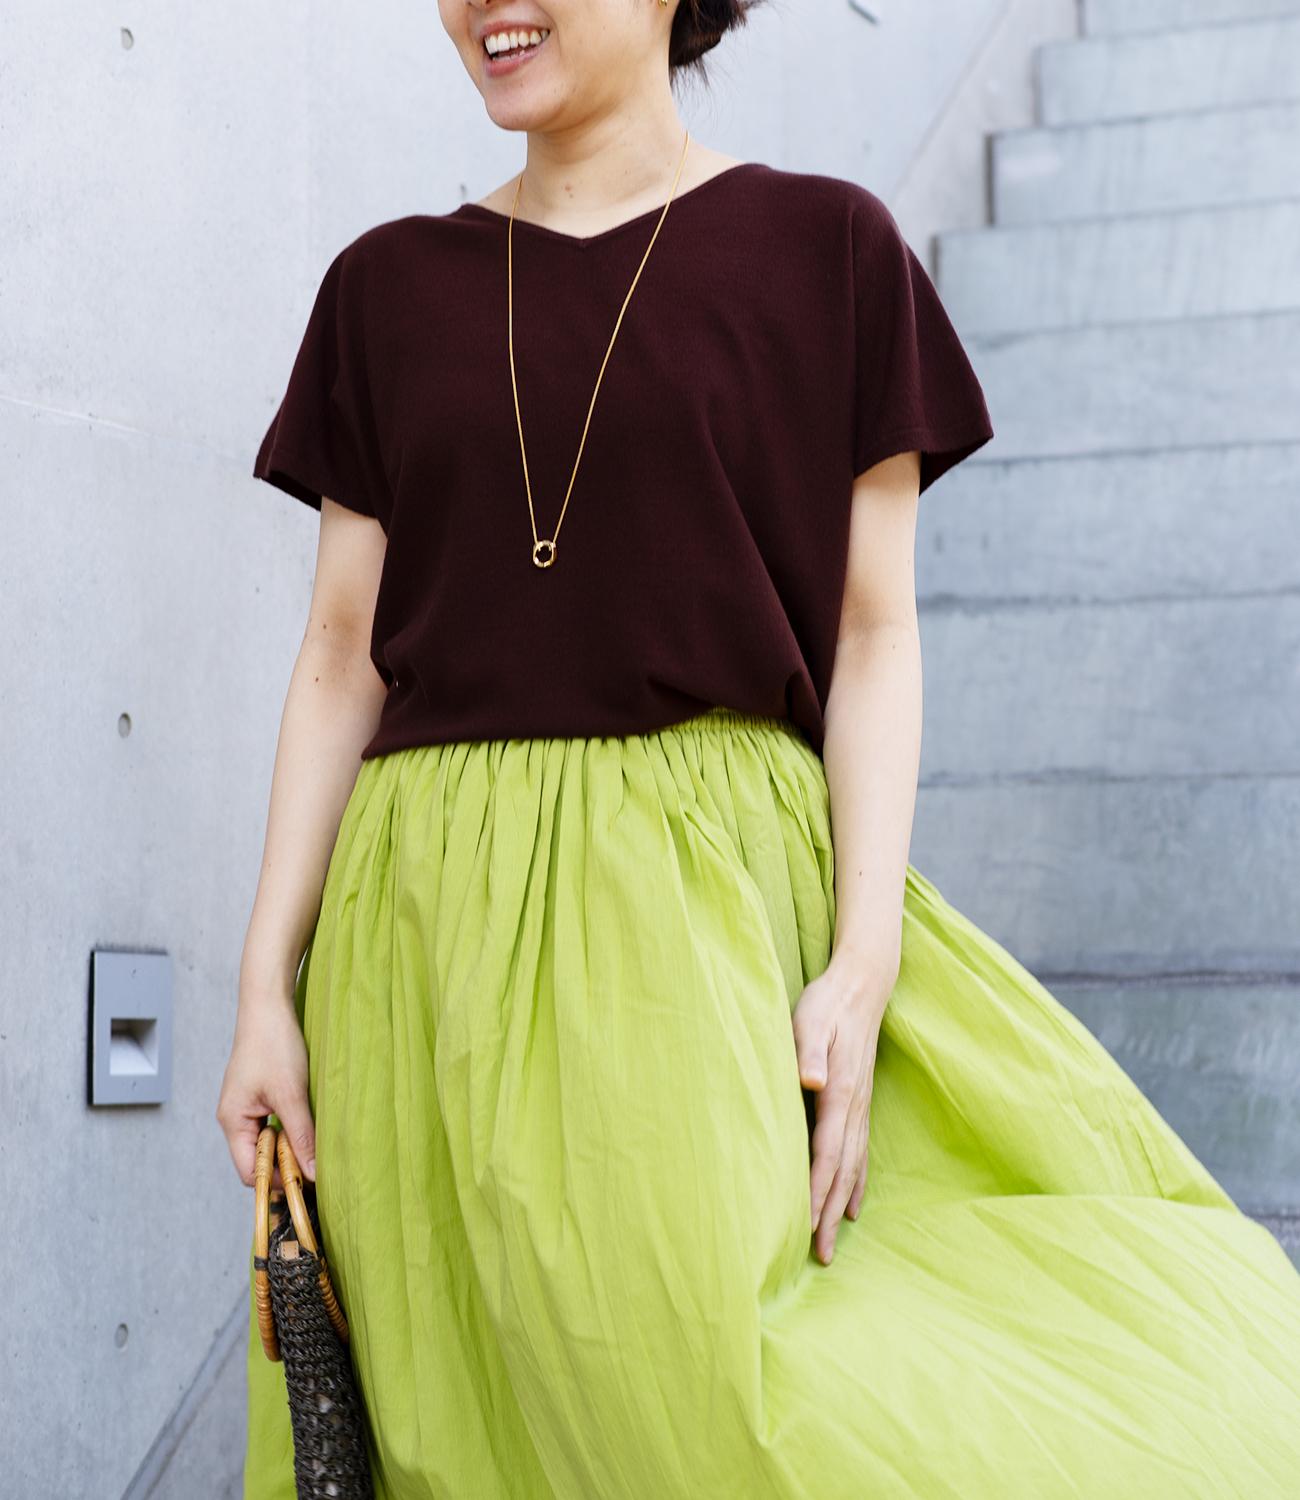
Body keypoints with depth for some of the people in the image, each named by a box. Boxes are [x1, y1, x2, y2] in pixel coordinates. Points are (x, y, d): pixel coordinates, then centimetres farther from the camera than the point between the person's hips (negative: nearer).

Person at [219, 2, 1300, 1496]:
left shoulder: (825, 246, 5)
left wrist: (865, 962, -10)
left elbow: (875, 630, 1)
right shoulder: (387, 286, 12)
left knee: (702, 1369, -14)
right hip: (435, 918, 3)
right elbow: (343, 650, 9)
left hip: (712, 895, -3)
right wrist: (266, 984, 1)